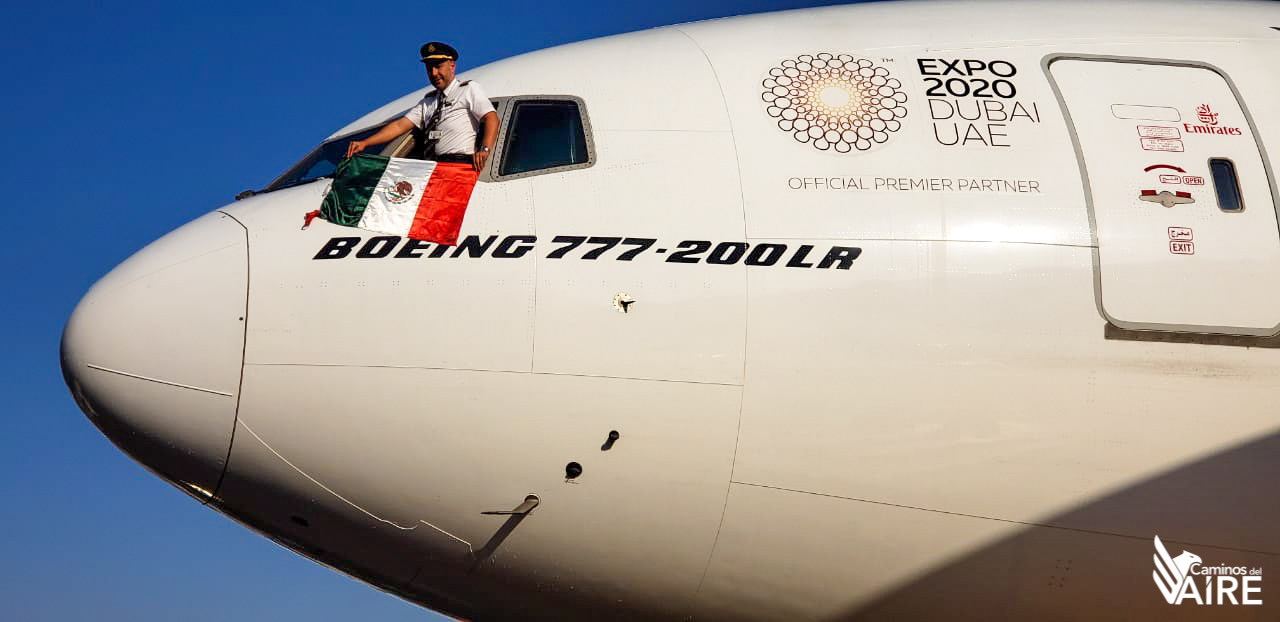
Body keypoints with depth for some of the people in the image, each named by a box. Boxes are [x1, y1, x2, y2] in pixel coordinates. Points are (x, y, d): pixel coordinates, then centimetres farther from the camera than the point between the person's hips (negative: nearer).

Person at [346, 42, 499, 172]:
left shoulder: (469, 89, 11)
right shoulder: (428, 102, 29)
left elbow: (491, 118, -2)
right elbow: (400, 125, 21)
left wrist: (485, 150, -22)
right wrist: (364, 143, 8)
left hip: (461, 162, -6)